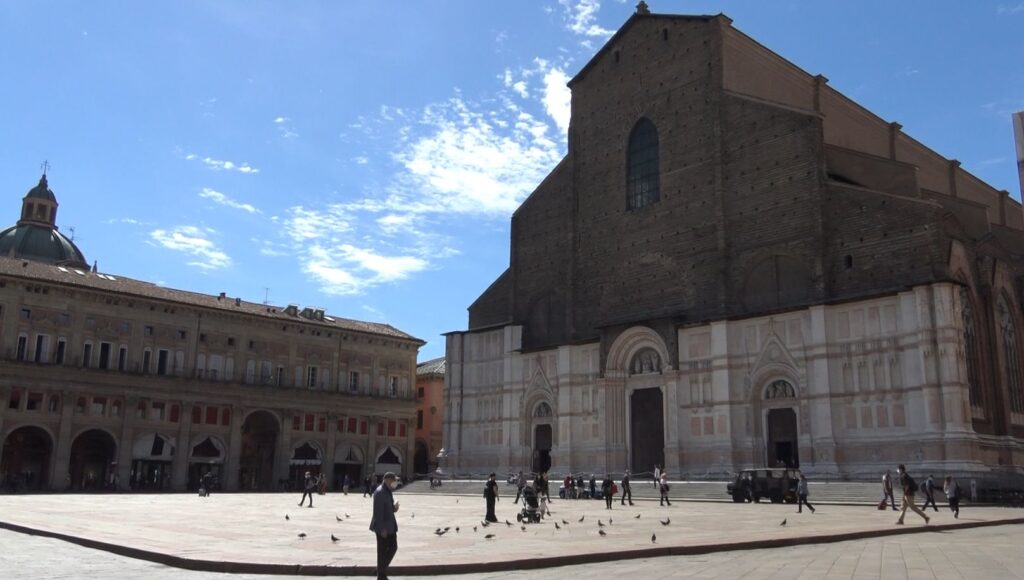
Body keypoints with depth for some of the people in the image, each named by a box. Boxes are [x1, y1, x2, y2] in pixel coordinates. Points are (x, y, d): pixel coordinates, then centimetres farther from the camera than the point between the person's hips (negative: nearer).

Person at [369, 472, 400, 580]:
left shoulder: (388, 492, 11)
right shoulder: (380, 492, -19)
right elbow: (378, 512, -21)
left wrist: (394, 508, 0)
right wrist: (382, 529, -22)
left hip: (390, 525, 9)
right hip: (382, 527, -9)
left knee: (393, 547, 11)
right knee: (383, 551, 0)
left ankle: (381, 569, 24)